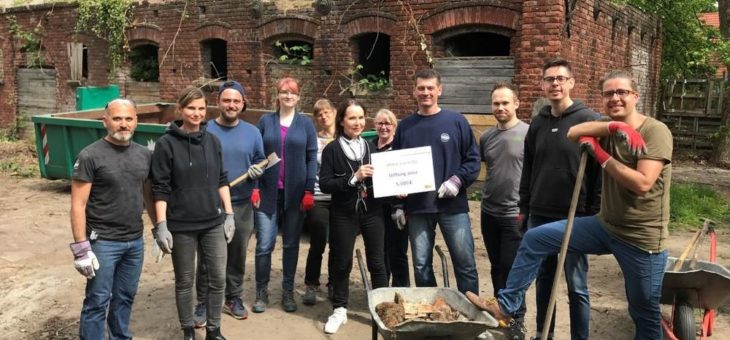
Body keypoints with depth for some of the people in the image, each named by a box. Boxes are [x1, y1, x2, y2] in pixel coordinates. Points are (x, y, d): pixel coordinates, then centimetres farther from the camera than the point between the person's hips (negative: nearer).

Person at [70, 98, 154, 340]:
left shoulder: (144, 155, 5)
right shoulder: (90, 156, -10)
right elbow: (78, 204, -11)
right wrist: (81, 247, -15)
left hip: (135, 241, 5)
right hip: (103, 242, -5)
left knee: (125, 297, 16)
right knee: (97, 301, 2)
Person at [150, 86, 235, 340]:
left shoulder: (213, 141, 5)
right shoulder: (166, 144, -8)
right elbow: (160, 189, -8)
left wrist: (229, 215, 7)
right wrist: (161, 226, -13)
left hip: (213, 223, 4)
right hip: (181, 226, -3)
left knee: (218, 278, 7)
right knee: (185, 281, 10)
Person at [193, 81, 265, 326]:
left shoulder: (252, 132, 5)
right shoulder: (205, 131, -5)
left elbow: (260, 162, 12)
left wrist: (258, 171, -11)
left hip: (242, 205, 3)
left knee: (237, 255, 14)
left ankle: (234, 299, 31)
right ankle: (203, 304, 20)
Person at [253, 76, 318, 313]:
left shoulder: (306, 123, 4)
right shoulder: (265, 121, 5)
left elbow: (311, 158, 1)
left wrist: (309, 191, -6)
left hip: (296, 193, 0)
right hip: (268, 192, 0)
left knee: (291, 243, 9)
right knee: (264, 244, -1)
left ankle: (288, 291, 20)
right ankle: (261, 292, 13)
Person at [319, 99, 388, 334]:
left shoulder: (371, 146, 8)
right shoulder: (332, 149, -3)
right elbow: (324, 184, -11)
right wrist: (353, 178, -20)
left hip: (372, 212, 3)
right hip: (344, 215, -2)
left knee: (377, 262, 9)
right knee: (341, 263, 9)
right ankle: (339, 309, 24)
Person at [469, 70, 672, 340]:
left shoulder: (656, 131, -14)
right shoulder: (607, 129, 6)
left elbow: (642, 183, -24)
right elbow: (572, 133, -13)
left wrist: (601, 156, -18)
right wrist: (616, 127, -24)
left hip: (642, 238, -6)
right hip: (605, 226, 6)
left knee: (645, 314, 9)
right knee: (535, 238, 0)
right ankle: (506, 304, 10)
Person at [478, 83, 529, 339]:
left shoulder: (528, 133, -10)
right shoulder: (486, 137, 6)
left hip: (515, 214, -5)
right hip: (489, 212, 5)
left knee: (512, 268, 2)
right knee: (496, 267, 16)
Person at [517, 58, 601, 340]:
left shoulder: (589, 120, -8)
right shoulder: (538, 122, 9)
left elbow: (601, 169, -10)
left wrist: (595, 213, -12)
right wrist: (524, 206, 13)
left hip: (575, 217, -5)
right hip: (539, 216, 5)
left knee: (576, 286, 5)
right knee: (544, 279, 15)